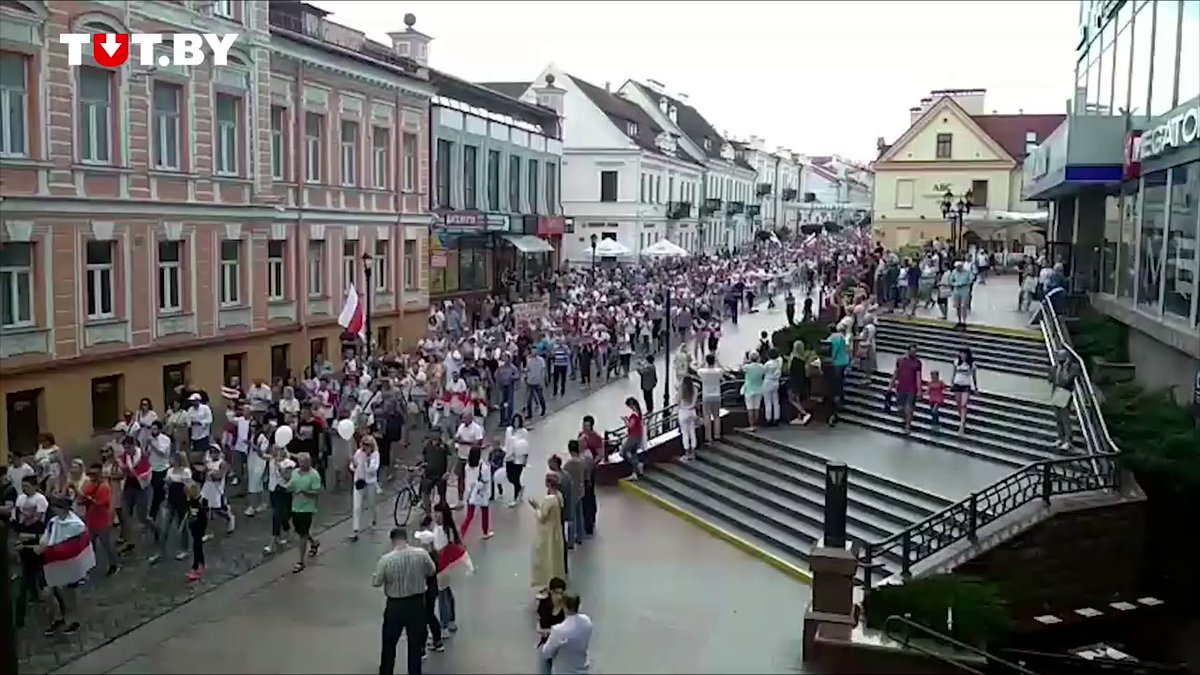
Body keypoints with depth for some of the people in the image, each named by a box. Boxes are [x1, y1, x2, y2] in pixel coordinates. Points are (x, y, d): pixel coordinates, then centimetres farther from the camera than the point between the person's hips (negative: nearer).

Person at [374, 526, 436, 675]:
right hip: (417, 603, 2)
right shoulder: (421, 554, -13)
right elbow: (432, 571, 4)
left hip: (395, 605, -1)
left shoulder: (385, 559, -18)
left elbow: (376, 582, -8)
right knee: (415, 642, 15)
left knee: (389, 642, 15)